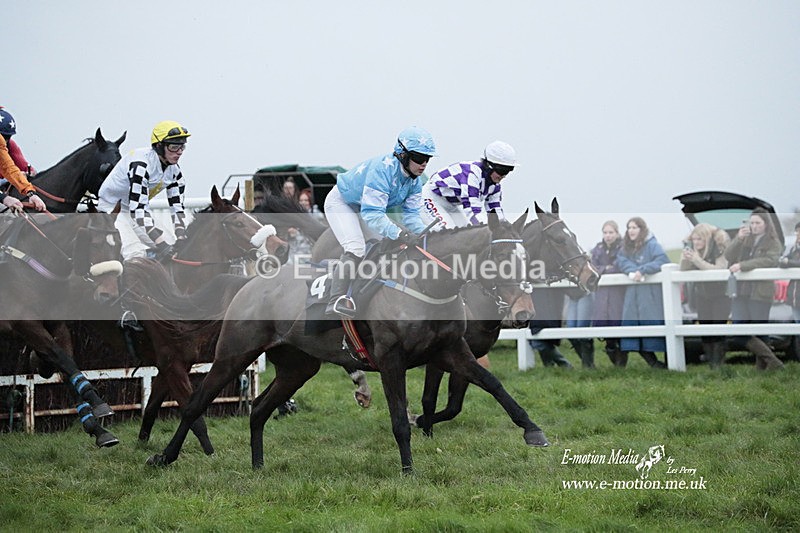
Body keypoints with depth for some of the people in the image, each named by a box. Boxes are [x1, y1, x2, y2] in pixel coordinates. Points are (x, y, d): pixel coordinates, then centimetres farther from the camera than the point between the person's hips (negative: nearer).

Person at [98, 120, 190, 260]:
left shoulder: (174, 170, -7)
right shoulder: (141, 164, -32)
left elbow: (177, 208, -7)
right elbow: (138, 209, -39)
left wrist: (182, 241, -24)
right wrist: (163, 245, -45)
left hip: (140, 209, 8)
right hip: (113, 207, -8)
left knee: (157, 254, -3)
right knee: (136, 254, -25)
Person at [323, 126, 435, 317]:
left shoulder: (414, 181, -10)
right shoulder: (382, 169, -37)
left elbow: (411, 213, -11)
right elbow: (372, 214, -42)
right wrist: (399, 233, -52)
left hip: (367, 206, 9)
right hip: (341, 202, -9)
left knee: (389, 243, 4)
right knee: (356, 249, -27)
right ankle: (337, 300, -34)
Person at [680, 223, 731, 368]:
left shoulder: (719, 247, -18)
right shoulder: (691, 247, -4)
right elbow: (683, 271, 1)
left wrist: (698, 261, -35)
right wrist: (684, 259, -21)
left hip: (720, 295, -4)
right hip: (701, 295, 4)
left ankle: (718, 365, -8)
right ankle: (708, 363, 7)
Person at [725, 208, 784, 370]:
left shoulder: (774, 243, 3)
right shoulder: (744, 240, 15)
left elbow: (769, 261, -16)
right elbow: (728, 257, 6)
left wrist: (743, 265, -26)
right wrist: (738, 239, -8)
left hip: (761, 293, -4)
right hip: (740, 292, 4)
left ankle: (762, 366, 6)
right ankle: (772, 362, 2)